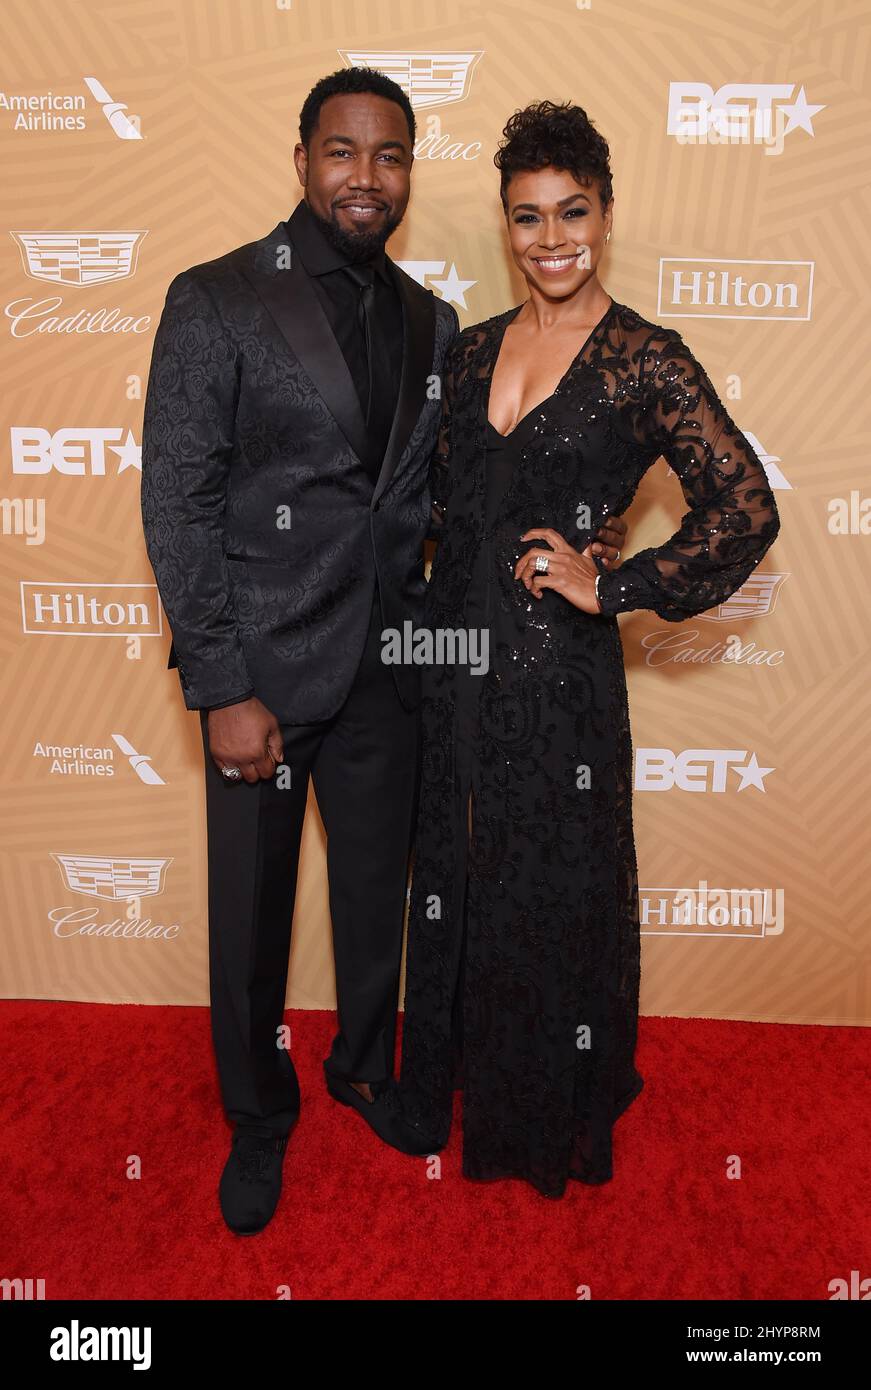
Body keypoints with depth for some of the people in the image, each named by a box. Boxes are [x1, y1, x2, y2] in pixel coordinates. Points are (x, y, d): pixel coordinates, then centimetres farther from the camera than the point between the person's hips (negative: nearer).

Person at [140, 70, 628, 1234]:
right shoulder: (217, 300, -8)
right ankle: (258, 1117, 36)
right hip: (265, 669, -4)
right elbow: (178, 507, -11)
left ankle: (365, 1067, 45)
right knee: (252, 909, 11)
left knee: (378, 890, 19)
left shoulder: (432, 322, 8)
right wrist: (221, 689, -16)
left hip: (387, 667, 4)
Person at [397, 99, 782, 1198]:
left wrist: (612, 588, -14)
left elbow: (747, 511, -13)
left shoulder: (644, 358, -8)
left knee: (553, 890, 10)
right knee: (455, 876, 17)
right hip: (457, 652, 5)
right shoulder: (472, 347, 8)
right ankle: (460, 1081, 42)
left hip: (556, 666, -5)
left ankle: (555, 1120, 36)